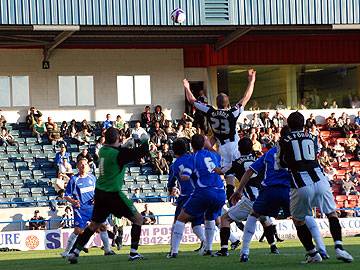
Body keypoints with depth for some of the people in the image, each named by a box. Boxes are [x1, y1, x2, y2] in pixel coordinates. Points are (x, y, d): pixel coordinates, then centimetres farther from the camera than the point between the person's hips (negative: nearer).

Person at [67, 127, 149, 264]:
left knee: (94, 225, 16)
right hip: (113, 194, -7)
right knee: (138, 218, 5)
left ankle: (74, 252, 10)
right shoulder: (118, 153, -17)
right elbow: (141, 152, -14)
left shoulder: (103, 150, 3)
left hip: (100, 192, 7)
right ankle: (133, 253, 1)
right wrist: (145, 141, 2)